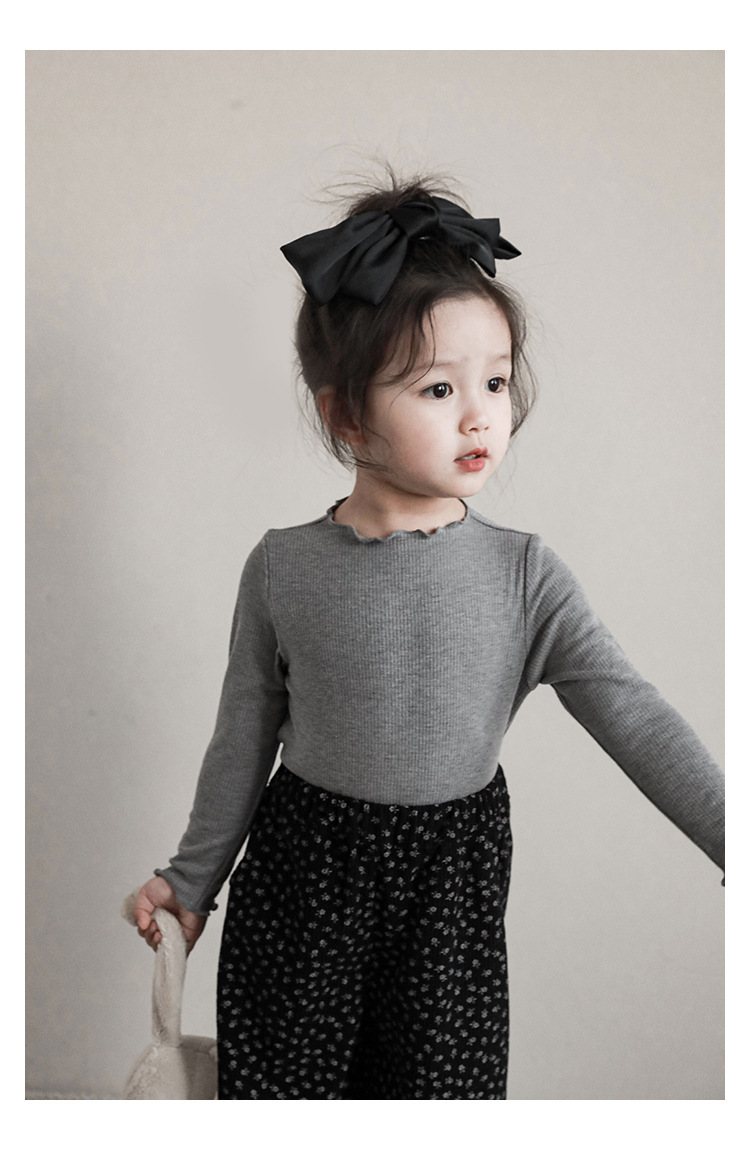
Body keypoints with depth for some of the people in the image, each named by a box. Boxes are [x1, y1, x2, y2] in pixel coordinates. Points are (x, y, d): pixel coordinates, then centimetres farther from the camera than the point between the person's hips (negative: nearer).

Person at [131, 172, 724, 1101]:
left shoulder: (525, 575, -9)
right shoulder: (284, 568, -9)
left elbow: (636, 720, -11)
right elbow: (244, 739, 2)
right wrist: (191, 880, 9)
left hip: (453, 882, 0)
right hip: (300, 879, 0)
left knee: (436, 1082, 13)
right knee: (284, 1079, 14)